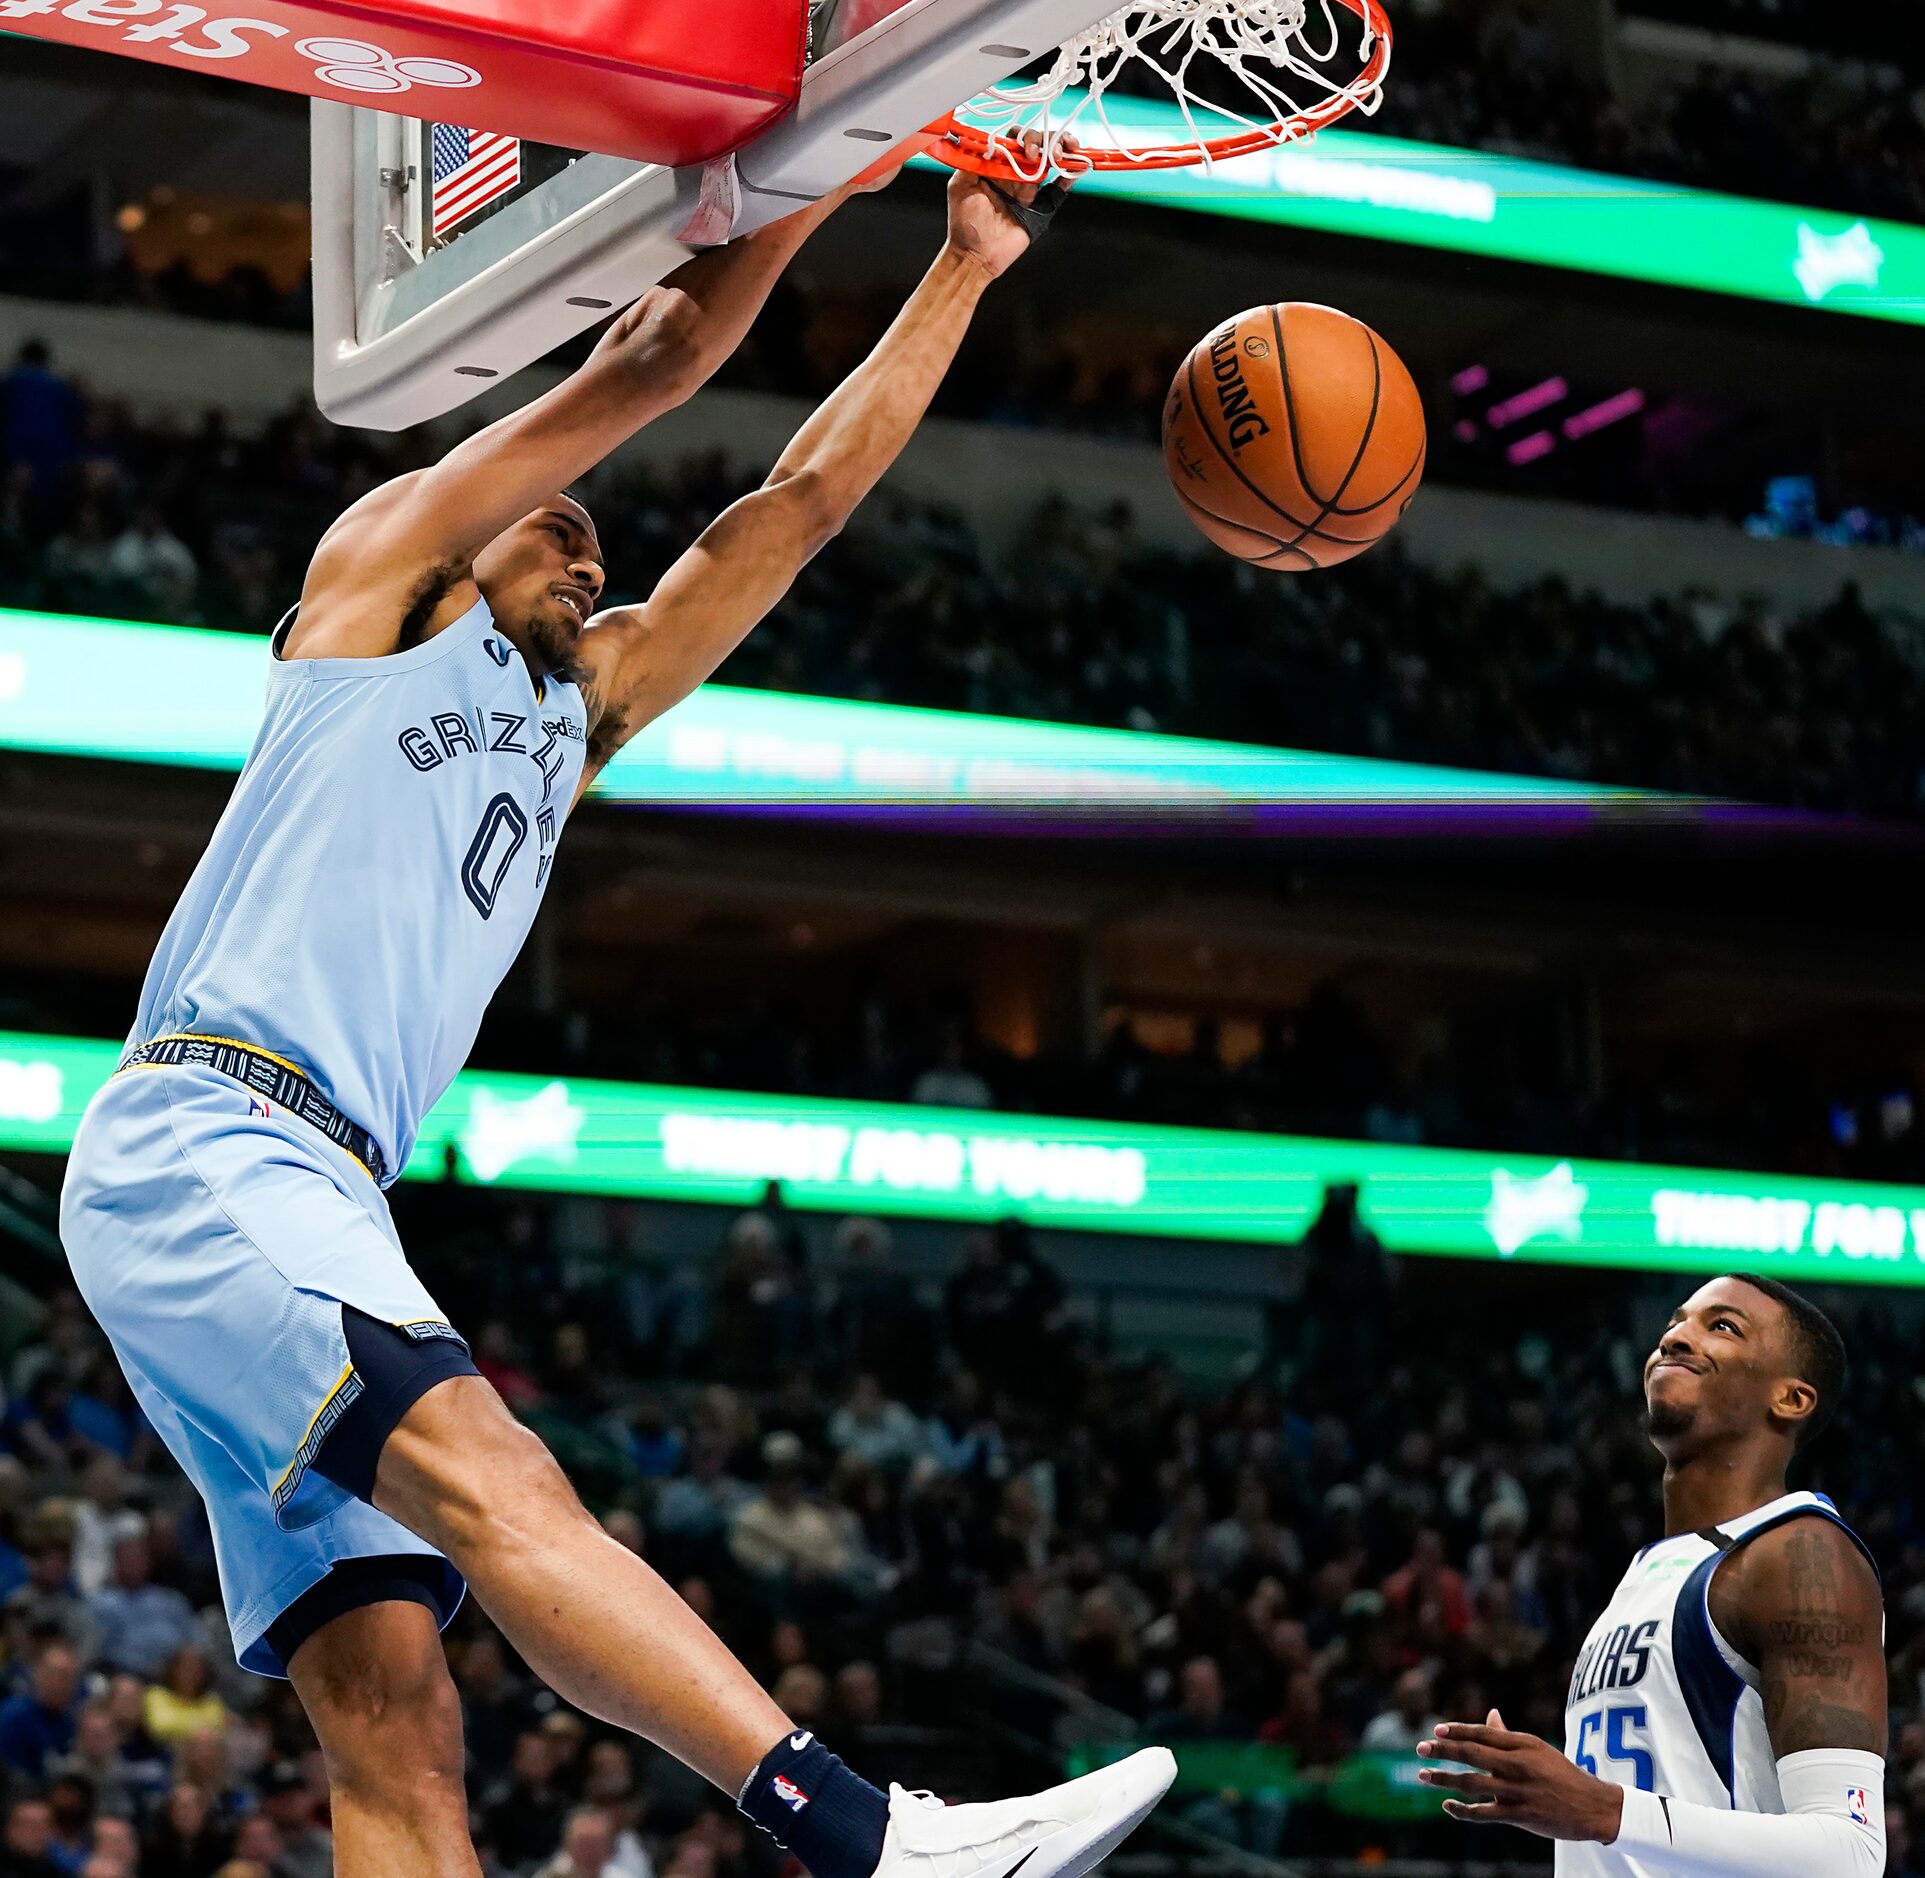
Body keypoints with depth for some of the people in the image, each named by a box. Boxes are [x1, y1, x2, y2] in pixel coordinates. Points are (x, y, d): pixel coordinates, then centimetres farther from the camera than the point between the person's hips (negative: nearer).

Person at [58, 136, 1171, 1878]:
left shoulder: (578, 713, 30)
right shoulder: (378, 573, 13)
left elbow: (804, 494, 28)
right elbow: (650, 357, 8)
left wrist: (965, 265, 28)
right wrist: (858, 152, 14)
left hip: (309, 1208, 9)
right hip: (195, 1145, -9)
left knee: (393, 1717, -5)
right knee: (492, 1478, -27)